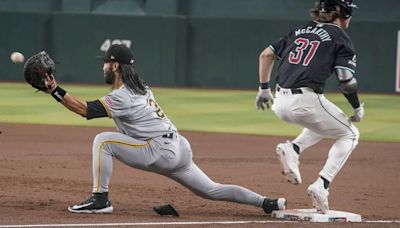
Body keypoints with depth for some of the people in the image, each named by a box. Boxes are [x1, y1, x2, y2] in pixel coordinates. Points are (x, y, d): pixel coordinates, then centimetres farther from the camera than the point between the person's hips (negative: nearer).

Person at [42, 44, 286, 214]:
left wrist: (56, 91, -19)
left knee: (103, 141, -11)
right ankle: (267, 202, 7)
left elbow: (86, 109, -16)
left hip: (162, 151, -10)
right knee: (212, 190, 15)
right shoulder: (140, 88, 18)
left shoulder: (123, 96, -10)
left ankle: (100, 199, -12)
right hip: (178, 149, 10)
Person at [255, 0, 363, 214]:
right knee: (349, 134, 15)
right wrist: (358, 108, 9)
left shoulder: (300, 31, 20)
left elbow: (266, 54, 18)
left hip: (280, 103, 6)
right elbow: (347, 81, -6)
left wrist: (264, 88, 26)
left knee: (324, 120, 33)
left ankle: (292, 149, 7)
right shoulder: (340, 38, 2)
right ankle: (321, 185, -2)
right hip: (306, 100, -6)